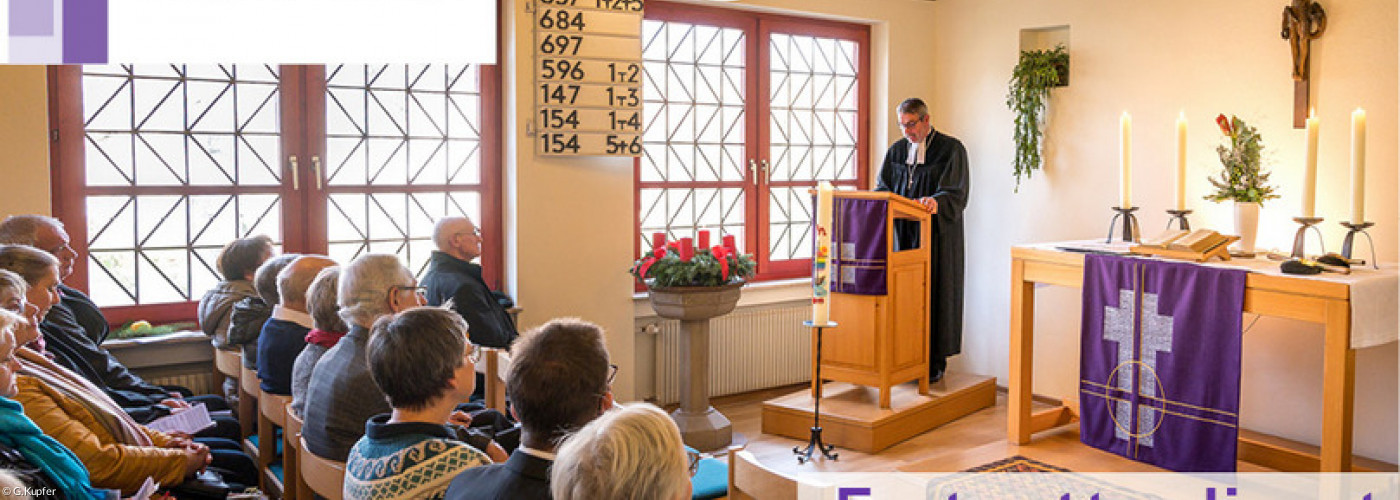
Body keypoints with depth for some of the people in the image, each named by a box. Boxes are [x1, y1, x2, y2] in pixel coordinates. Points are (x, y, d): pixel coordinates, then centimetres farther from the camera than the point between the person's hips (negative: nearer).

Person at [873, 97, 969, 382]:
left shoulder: (951, 149, -2)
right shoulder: (897, 151, 14)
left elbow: (956, 195, -11)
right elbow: (884, 189, 13)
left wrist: (935, 202, -31)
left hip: (937, 235, -4)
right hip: (903, 233, 4)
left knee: (934, 293, -2)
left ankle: (935, 362, 5)